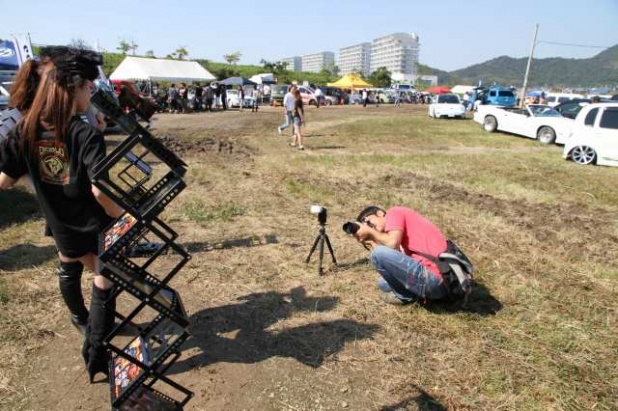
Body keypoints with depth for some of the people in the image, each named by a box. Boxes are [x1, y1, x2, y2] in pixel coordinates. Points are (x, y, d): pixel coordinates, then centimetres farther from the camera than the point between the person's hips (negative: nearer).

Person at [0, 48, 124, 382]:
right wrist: (123, 218, -16)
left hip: (61, 225, 6)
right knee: (104, 282, 13)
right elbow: (100, 190, -31)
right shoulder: (86, 135, -23)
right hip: (97, 225, -6)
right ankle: (96, 354, 19)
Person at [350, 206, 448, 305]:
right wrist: (372, 241, 11)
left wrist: (370, 231, -1)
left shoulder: (394, 213, -1)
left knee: (379, 253, -13)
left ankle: (405, 296, 3)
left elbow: (392, 244, -19)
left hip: (435, 281, -10)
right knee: (383, 283, 24)